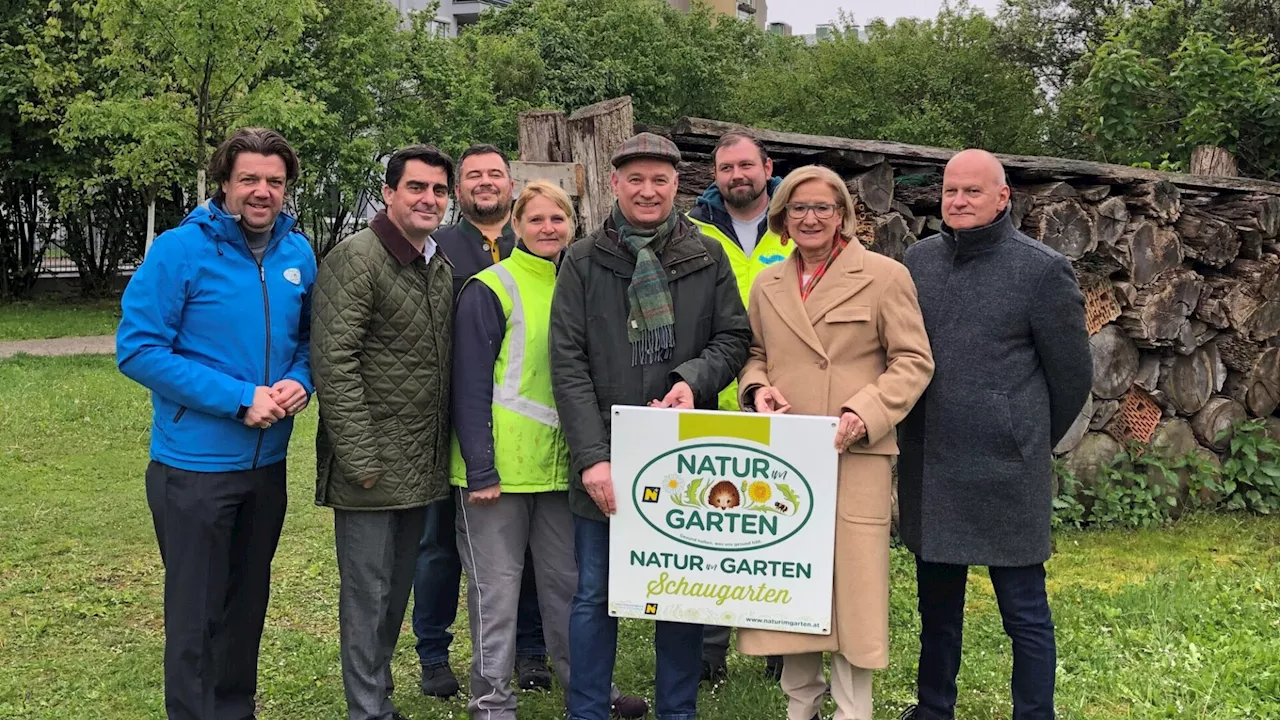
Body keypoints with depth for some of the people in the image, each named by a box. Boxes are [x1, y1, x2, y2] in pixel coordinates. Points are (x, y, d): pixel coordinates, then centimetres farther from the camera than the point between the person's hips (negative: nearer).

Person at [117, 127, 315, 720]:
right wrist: (239, 398, -21)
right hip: (195, 464, -5)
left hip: (267, 460, 6)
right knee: (196, 615, 5)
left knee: (247, 603, 20)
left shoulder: (298, 253, 2)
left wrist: (299, 381, -9)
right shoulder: (180, 250, -13)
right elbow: (138, 348, -16)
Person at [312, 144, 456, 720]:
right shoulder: (355, 258, -12)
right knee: (368, 593, 2)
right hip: (371, 468, -7)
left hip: (422, 468, 8)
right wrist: (360, 459, -19)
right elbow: (333, 364, -17)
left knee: (397, 589, 18)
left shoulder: (441, 269, 12)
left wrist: (442, 449, 12)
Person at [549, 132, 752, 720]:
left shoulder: (707, 258, 6)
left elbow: (735, 336, 7)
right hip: (606, 454, -1)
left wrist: (694, 379, -14)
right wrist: (592, 456, -14)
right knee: (595, 595, 7)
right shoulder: (583, 262, 1)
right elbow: (568, 363, -5)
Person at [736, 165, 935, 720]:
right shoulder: (768, 285, 14)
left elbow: (913, 361, -3)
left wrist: (864, 413, -16)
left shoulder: (884, 276, 0)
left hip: (855, 456, -4)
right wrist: (757, 387, -2)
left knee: (853, 584, -1)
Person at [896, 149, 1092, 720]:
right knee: (937, 605, 19)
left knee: (1024, 612, 5)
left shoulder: (1042, 269, -7)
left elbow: (1072, 373, 0)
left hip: (1005, 472, -5)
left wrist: (1033, 442, 9)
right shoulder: (918, 260, 7)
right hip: (928, 469, 5)